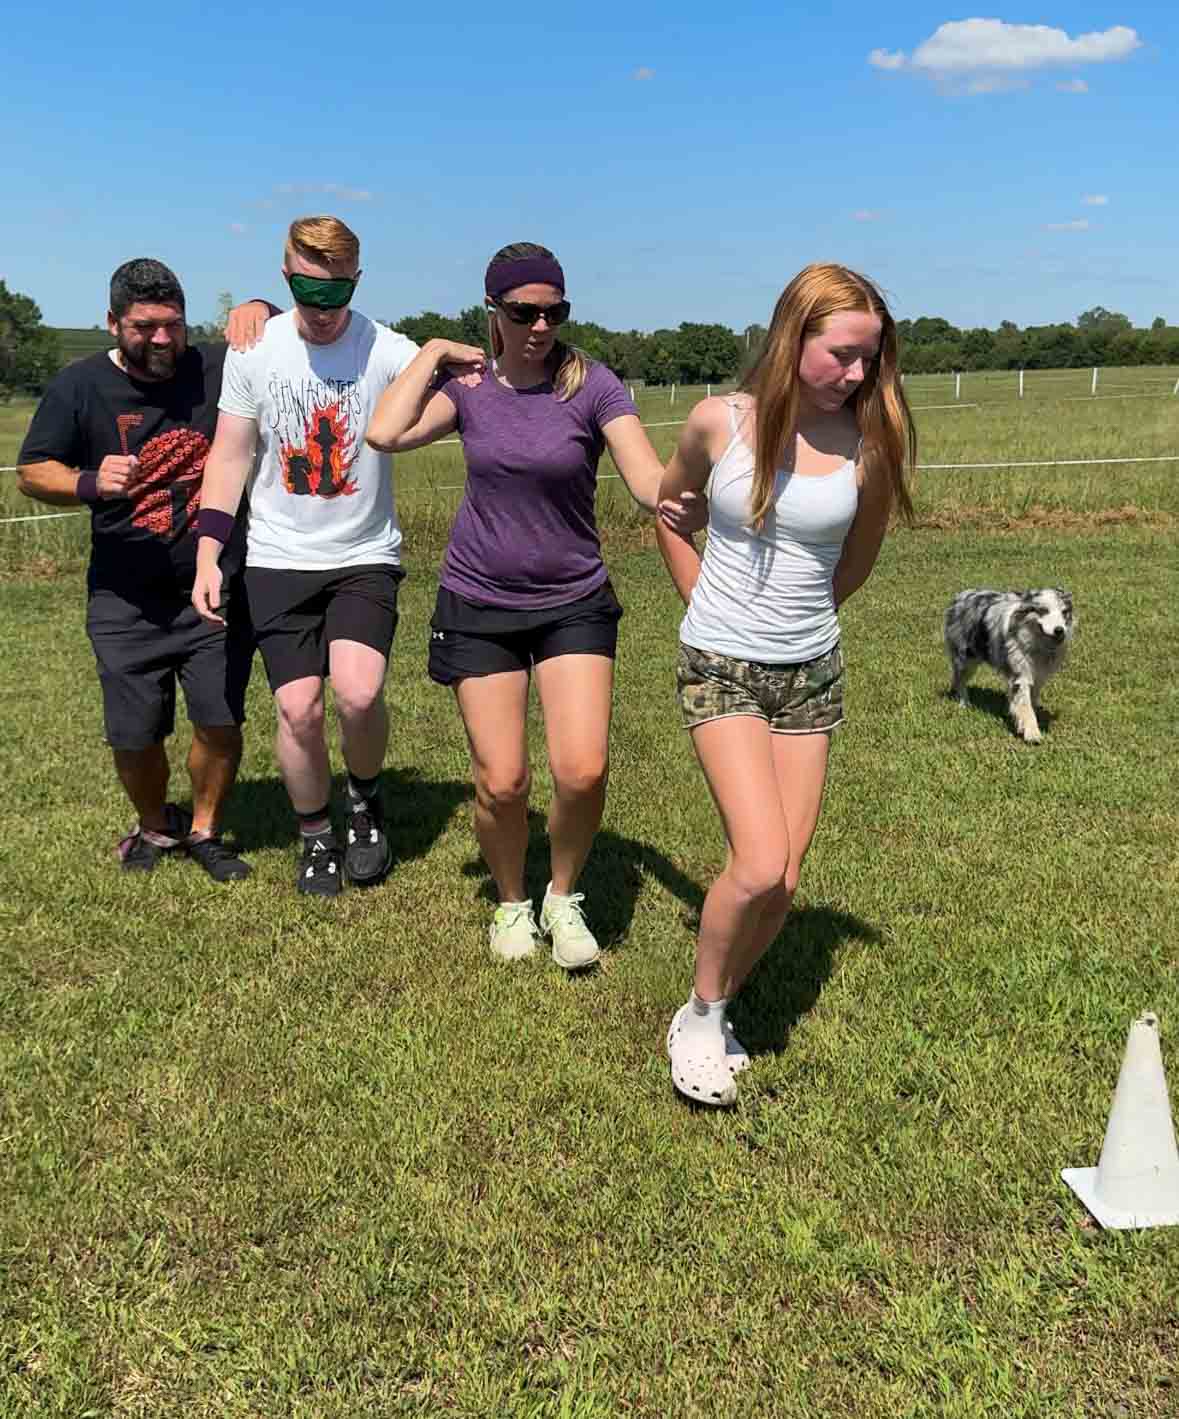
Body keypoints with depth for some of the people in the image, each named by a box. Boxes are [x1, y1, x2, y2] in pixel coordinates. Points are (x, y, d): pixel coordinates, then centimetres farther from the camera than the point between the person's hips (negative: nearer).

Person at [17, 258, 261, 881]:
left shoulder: (216, 369, -1)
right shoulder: (79, 386, -2)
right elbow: (32, 473, 0)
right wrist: (89, 483, -21)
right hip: (127, 600, 0)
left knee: (220, 721, -1)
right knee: (134, 736, 4)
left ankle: (205, 831, 23)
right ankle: (155, 828, 33)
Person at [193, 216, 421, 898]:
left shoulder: (389, 352, -7)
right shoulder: (254, 351, 0)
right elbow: (231, 455, 4)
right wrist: (208, 555, 0)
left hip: (366, 557, -2)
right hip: (279, 560, 2)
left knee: (359, 693, -21)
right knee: (298, 708, -5)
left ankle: (365, 799, 12)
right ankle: (317, 837, 21)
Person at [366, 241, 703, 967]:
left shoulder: (593, 384, -7)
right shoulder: (468, 385, 1)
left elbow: (653, 484, -17)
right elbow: (385, 432, -15)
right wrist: (434, 353, -7)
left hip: (574, 603, -1)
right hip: (479, 605, 1)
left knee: (583, 771, -14)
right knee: (502, 782, -2)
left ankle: (565, 897, 16)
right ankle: (512, 903, 27)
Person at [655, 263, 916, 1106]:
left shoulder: (868, 444, -6)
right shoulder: (721, 422, -9)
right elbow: (667, 509, 11)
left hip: (813, 674, 3)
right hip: (721, 669, -2)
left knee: (783, 883, 2)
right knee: (761, 868, -16)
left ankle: (717, 1012, 27)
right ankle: (700, 1014, 9)